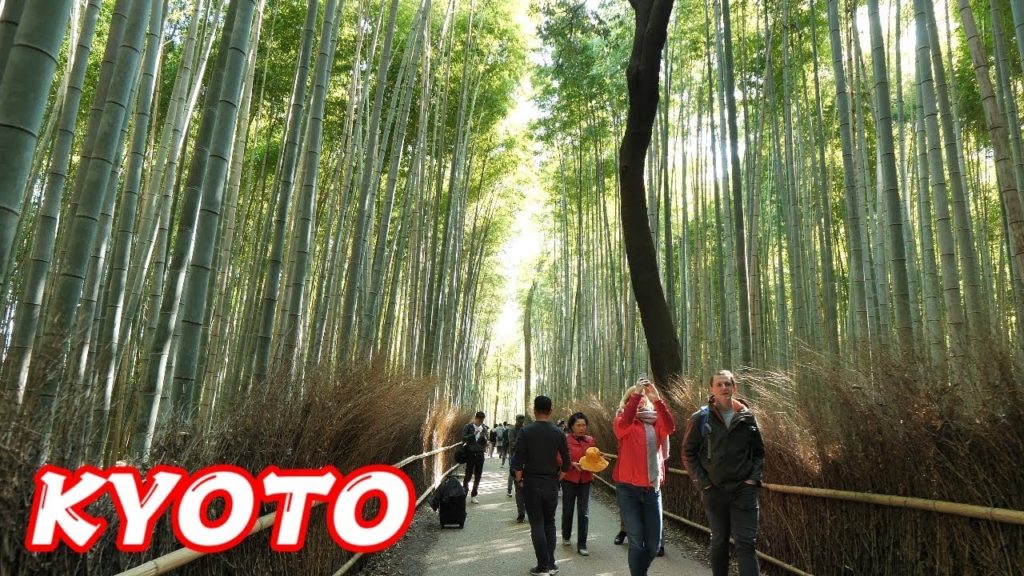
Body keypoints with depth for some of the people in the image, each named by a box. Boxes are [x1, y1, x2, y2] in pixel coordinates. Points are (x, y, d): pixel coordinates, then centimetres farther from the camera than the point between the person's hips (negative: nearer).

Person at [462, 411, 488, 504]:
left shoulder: (484, 428, 8)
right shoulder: (469, 426, -3)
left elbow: (485, 443, 7)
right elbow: (464, 438, -10)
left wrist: (484, 437, -13)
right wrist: (473, 434, -21)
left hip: (480, 454, 4)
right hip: (470, 454, -4)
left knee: (477, 477, 6)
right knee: (468, 475, -4)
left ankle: (473, 496, 15)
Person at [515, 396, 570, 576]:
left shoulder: (526, 432, -8)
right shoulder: (558, 433, -1)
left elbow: (519, 460, -11)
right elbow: (566, 462, 0)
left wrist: (519, 480, 2)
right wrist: (557, 479, 12)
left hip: (531, 482, -2)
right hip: (551, 484, 3)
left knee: (537, 524, 3)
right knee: (549, 523, 15)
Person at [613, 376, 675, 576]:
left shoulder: (656, 422, 9)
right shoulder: (622, 421, 2)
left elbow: (670, 427, -14)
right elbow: (623, 424, -23)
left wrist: (657, 399, -24)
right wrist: (636, 393, -26)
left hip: (652, 489, 3)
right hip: (628, 488, -3)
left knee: (654, 544, 8)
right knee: (636, 542, -1)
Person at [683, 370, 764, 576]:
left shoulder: (747, 417, 2)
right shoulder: (701, 418, -4)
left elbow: (759, 451, 10)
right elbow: (688, 453, -1)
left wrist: (754, 478, -3)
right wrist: (702, 482, -8)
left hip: (744, 489, 1)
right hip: (714, 490, 0)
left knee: (746, 543, -3)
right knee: (719, 541, 12)